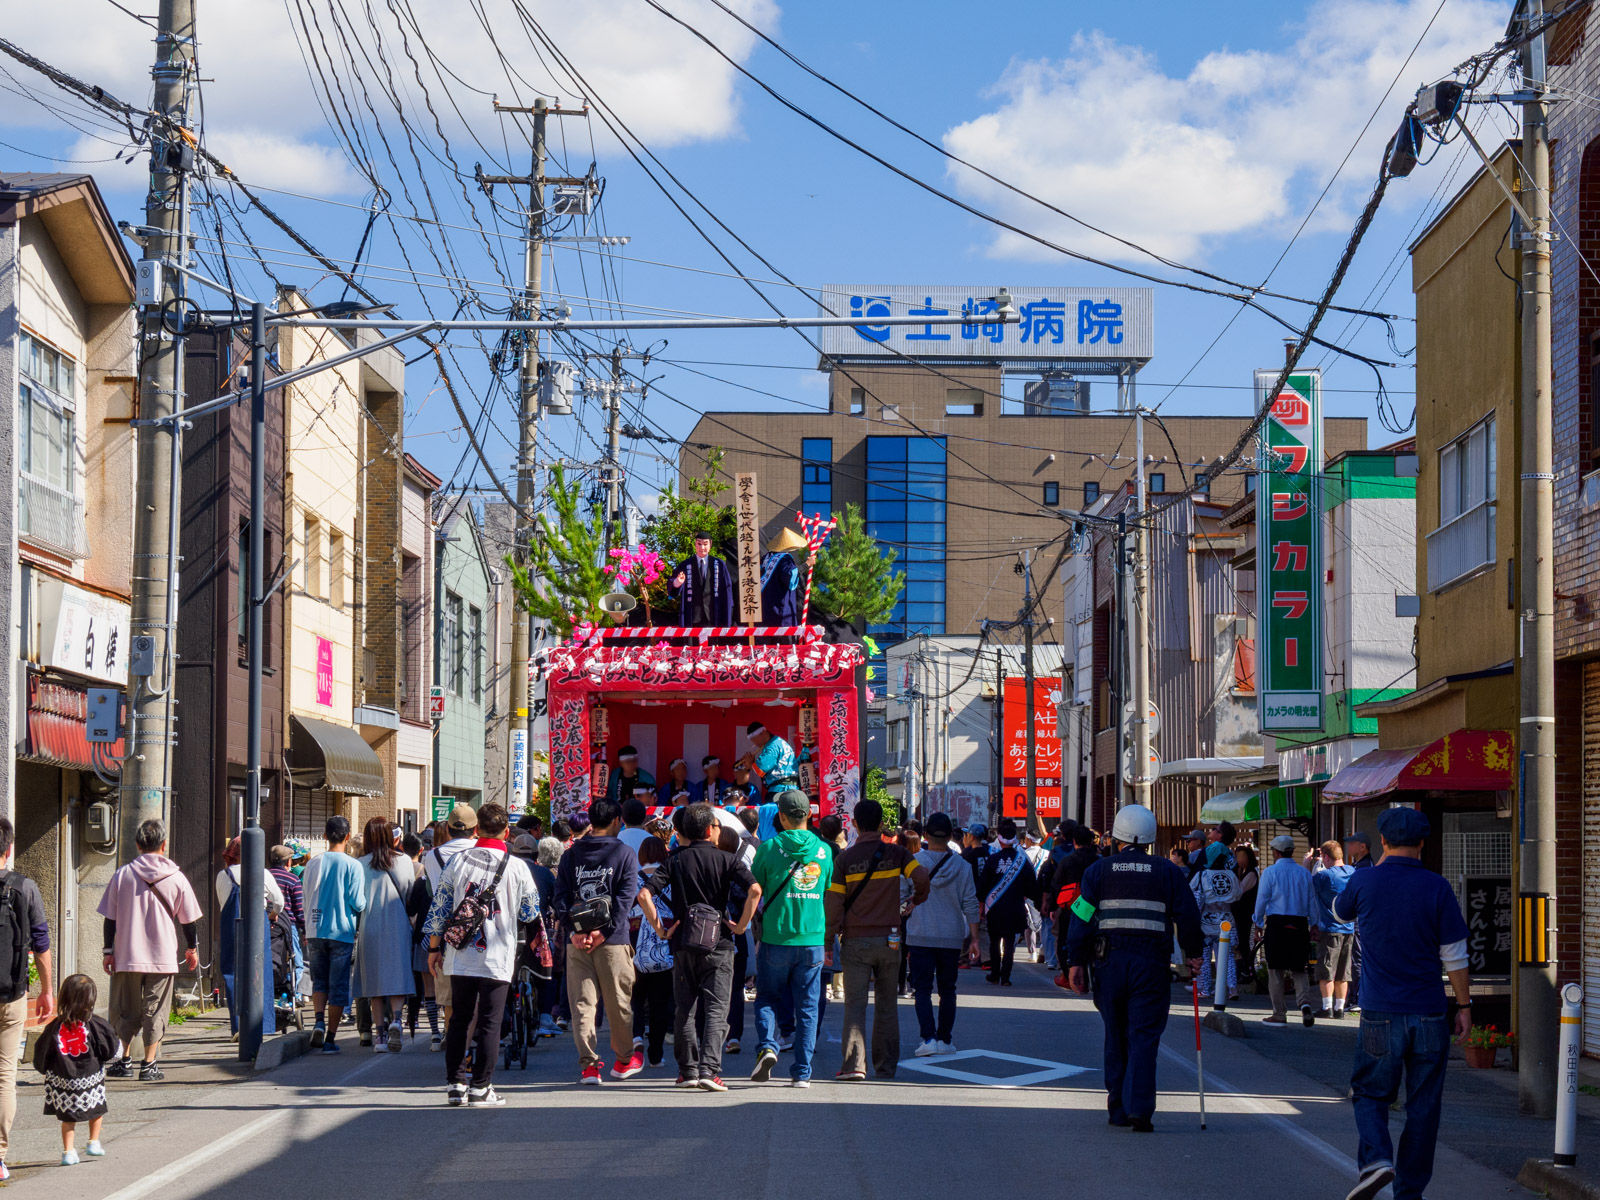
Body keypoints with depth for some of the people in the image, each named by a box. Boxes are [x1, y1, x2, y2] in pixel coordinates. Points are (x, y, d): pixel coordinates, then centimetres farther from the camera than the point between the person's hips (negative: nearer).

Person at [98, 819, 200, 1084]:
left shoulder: (122, 875, 0)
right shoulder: (176, 878, -1)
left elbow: (110, 918, 1)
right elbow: (187, 919, 6)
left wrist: (109, 951, 8)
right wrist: (192, 948, 20)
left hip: (127, 956, 1)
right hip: (163, 957, -1)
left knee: (125, 1010, 13)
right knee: (155, 1011, 5)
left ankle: (124, 1060, 12)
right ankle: (149, 1064, 2)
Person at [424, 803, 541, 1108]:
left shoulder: (458, 861, 1)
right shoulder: (517, 867, -5)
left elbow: (439, 909, 4)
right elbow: (530, 913, 3)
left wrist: (434, 948, 14)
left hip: (460, 957, 3)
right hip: (498, 957, -2)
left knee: (459, 1019, 13)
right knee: (490, 1023, 2)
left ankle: (455, 1085, 14)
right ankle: (480, 1088, 0)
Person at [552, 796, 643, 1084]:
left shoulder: (571, 854, 9)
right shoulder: (625, 854, 0)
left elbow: (561, 896, 2)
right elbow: (626, 897, -9)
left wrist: (573, 931, -5)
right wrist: (605, 932, -10)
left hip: (577, 942, 2)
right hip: (613, 941, -2)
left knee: (582, 1003, 3)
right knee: (619, 1002, 10)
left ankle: (588, 1065, -2)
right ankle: (624, 1060, 23)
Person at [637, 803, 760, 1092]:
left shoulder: (676, 861, 4)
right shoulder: (725, 859, -1)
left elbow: (644, 894, -7)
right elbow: (754, 889, -16)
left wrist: (659, 929, 1)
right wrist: (741, 925, -6)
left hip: (683, 944, 2)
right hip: (719, 943, -2)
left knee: (685, 1010, 12)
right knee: (716, 1009, -2)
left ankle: (688, 1070, 15)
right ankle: (709, 1070, -14)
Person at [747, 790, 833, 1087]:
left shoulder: (769, 847, -5)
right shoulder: (823, 850, 3)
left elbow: (754, 891, 0)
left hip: (775, 938, -2)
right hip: (813, 939, 2)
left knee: (768, 998, 13)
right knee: (808, 1007, 8)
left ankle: (768, 1045, -10)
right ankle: (802, 1071, 7)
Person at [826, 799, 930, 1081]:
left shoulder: (845, 858, -3)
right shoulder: (895, 854, -1)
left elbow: (834, 902, -5)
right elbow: (922, 876, -14)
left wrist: (830, 938, 2)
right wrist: (917, 899, 7)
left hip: (855, 940, -1)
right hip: (888, 940, 1)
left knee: (855, 1003, -2)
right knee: (886, 1004, 11)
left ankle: (855, 1063, -15)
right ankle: (886, 1066, 14)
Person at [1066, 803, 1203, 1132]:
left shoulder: (1098, 870, 4)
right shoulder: (1168, 872, 4)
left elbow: (1082, 917, -1)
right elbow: (1188, 916, 3)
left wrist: (1076, 962, 1)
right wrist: (1193, 954, 16)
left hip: (1109, 960, 1)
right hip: (1151, 964, -1)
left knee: (1116, 1037, 14)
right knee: (1144, 1037, -2)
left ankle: (1118, 1108, 18)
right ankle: (1139, 1109, -14)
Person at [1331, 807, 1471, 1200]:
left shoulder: (1363, 882, -4)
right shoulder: (1437, 888, -6)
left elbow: (1340, 912, 19)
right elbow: (1454, 956, -4)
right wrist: (1464, 1005, 5)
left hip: (1380, 1014, 0)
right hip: (1430, 1015, 0)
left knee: (1371, 1094, 12)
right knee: (1423, 1108, 10)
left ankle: (1376, 1159, -13)